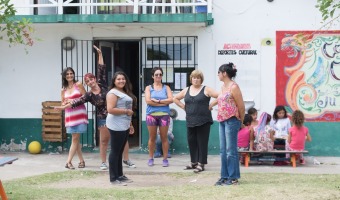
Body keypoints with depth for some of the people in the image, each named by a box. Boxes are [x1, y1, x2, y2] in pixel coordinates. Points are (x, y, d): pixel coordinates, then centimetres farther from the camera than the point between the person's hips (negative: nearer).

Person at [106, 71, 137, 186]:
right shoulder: (113, 93, -11)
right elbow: (110, 109, -22)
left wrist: (130, 124, 21)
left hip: (124, 126, 9)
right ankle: (113, 178, -2)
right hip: (116, 126, -9)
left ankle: (120, 175, 21)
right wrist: (127, 111, -16)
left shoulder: (125, 92, 18)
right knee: (115, 152, -5)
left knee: (120, 152, 14)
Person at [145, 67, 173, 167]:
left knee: (164, 137, -1)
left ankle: (165, 159, 4)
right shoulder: (148, 88, 9)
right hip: (151, 114, 0)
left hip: (164, 115, 0)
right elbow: (148, 101, -6)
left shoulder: (166, 88, 11)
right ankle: (150, 158, 10)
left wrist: (158, 101, -11)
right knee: (152, 137, 3)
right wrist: (163, 103, -9)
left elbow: (170, 99, -3)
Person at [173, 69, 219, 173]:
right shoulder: (186, 90, 12)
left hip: (203, 121, -5)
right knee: (191, 142, 7)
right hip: (190, 121, 5)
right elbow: (175, 98, 23)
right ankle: (194, 162, 18)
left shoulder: (206, 90, -1)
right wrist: (184, 107, 11)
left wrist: (210, 106, -7)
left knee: (202, 142, -3)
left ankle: (201, 164, 0)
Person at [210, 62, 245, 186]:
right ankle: (225, 176, 12)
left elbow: (241, 106, -10)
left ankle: (233, 178, -1)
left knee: (231, 150, -6)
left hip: (232, 121, -9)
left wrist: (240, 121, -1)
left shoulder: (234, 87, -12)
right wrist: (210, 105, 43)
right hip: (222, 121, 9)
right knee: (223, 150, 8)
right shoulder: (223, 87, 14)